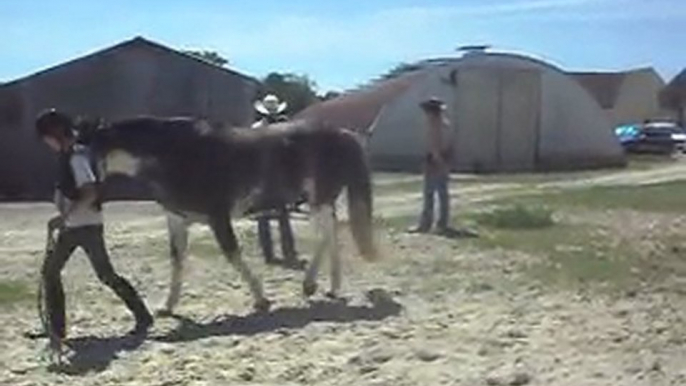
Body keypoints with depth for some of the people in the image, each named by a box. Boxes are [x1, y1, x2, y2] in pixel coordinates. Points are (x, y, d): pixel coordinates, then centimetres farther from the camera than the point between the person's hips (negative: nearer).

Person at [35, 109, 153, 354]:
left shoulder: (77, 157, -18)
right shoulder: (68, 155, 10)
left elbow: (90, 194, -27)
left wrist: (63, 217, -26)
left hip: (87, 226, -10)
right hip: (71, 227, 10)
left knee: (106, 275, -3)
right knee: (49, 271, 8)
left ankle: (143, 317, 9)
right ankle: (56, 329, 15)